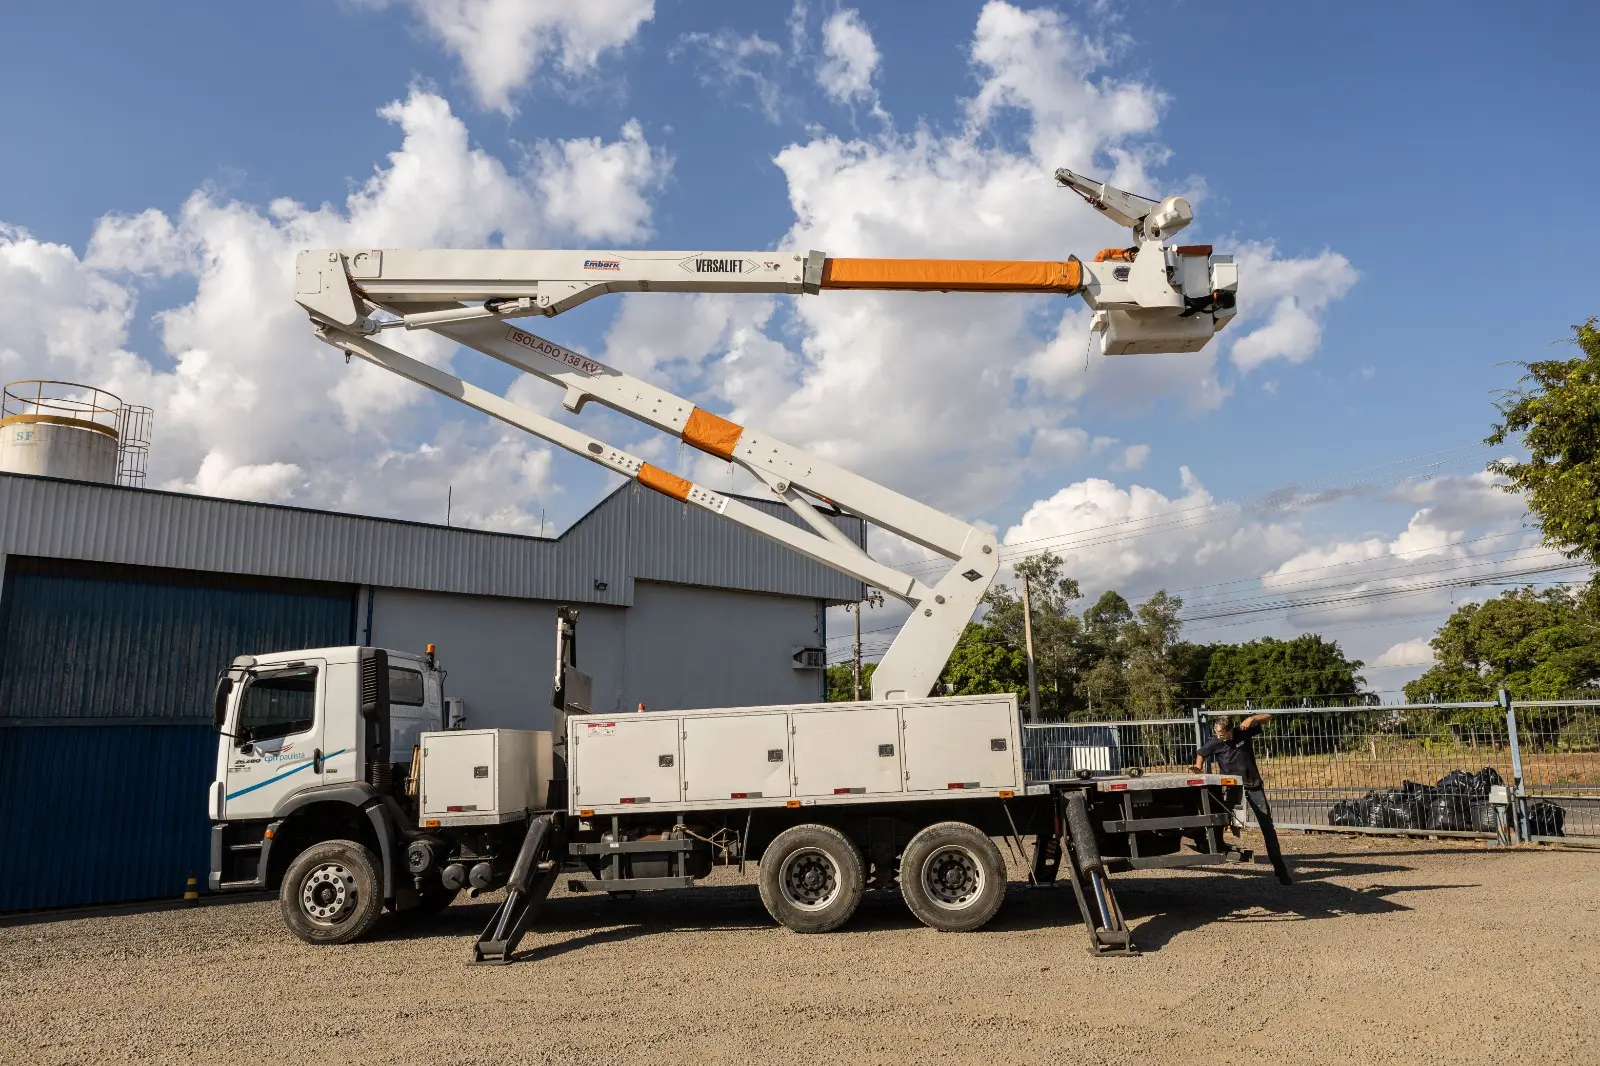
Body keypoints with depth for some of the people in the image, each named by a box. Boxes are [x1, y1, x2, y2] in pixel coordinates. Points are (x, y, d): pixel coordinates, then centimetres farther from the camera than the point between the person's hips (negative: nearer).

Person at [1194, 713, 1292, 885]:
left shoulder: (1244, 732, -12)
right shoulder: (1214, 743, -11)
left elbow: (1267, 717, -4)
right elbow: (1200, 753, 9)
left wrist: (1252, 718, -23)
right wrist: (1199, 768, -11)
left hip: (1254, 786, 0)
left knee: (1267, 827, -1)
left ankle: (1280, 870, 4)